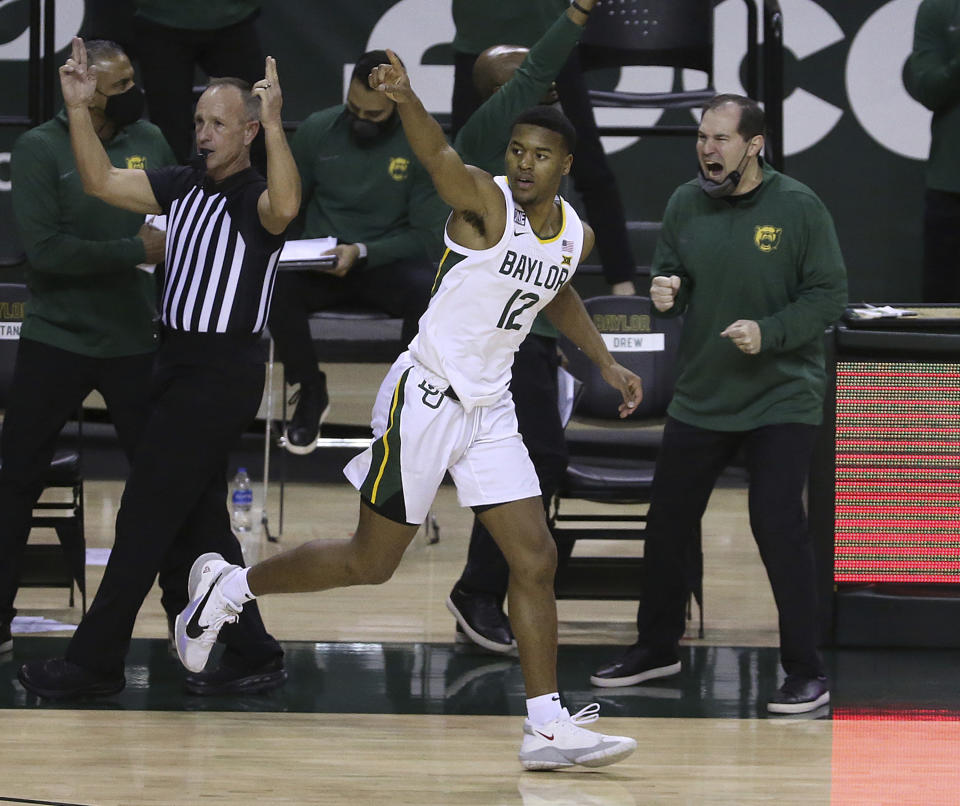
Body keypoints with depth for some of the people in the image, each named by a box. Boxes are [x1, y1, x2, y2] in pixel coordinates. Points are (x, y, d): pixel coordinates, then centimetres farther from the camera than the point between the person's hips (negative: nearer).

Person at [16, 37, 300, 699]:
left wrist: (274, 124, -43)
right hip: (183, 365, 8)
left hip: (222, 373, -8)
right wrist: (78, 108, -1)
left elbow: (285, 208, -35)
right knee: (200, 520, 12)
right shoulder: (183, 187, 11)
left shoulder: (255, 197, -12)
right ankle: (253, 655, 18)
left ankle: (95, 662, 1)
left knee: (145, 516, -5)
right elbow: (102, 182, 9)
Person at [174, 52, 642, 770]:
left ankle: (548, 729, 3)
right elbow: (439, 156, -38)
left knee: (537, 561, 0)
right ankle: (228, 586, 21)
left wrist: (605, 362, 25)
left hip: (490, 411, 7)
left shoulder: (575, 236, 7)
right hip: (425, 397, -7)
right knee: (371, 563, 1)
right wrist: (405, 99, -58)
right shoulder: (484, 201, -15)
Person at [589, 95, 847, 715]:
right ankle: (658, 648, 32)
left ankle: (806, 671, -3)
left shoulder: (798, 207, -11)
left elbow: (829, 294, -9)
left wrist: (769, 332, -23)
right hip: (700, 398, 5)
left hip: (781, 400, -5)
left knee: (778, 524, -13)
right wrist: (664, 295, -10)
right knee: (668, 522, 12)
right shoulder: (686, 204, 2)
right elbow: (668, 275, 14)